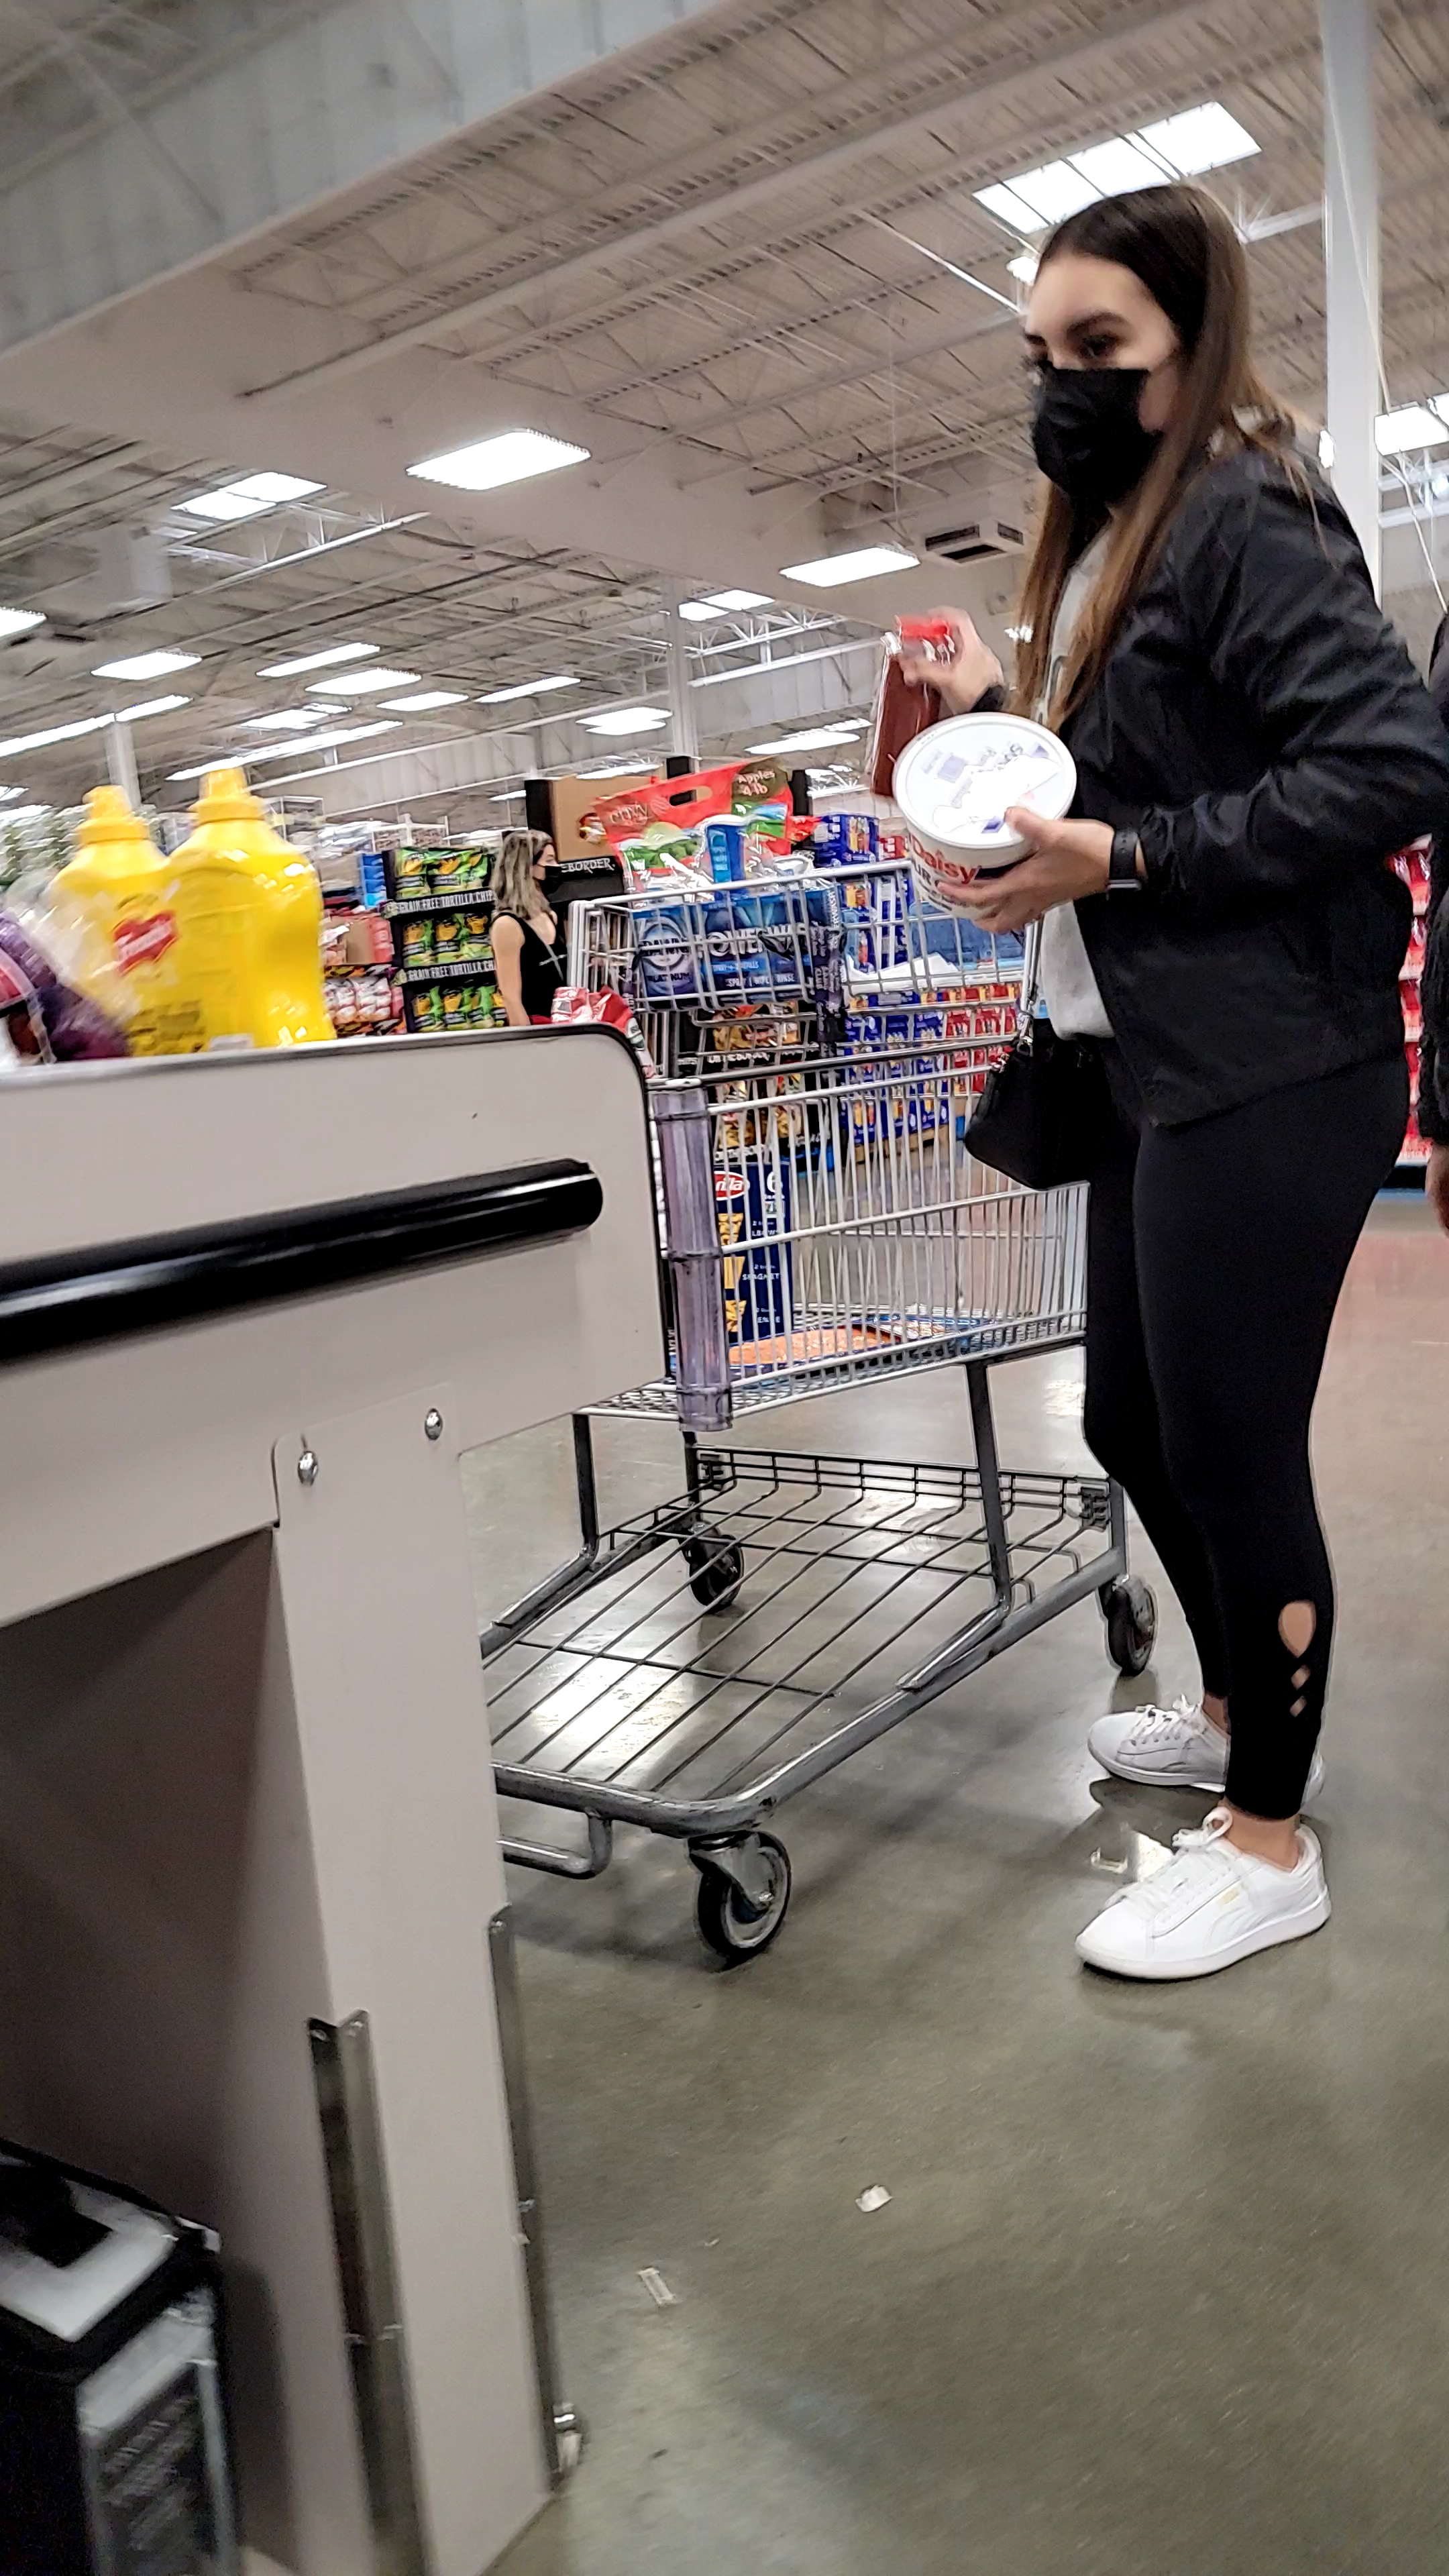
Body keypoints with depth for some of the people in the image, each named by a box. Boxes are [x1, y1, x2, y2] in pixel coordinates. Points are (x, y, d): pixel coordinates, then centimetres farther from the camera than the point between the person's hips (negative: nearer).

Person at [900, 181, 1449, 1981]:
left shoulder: (1247, 524, -9)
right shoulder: (1112, 552, 19)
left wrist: (1129, 857, -21)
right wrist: (998, 722, 10)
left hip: (1267, 1076, -10)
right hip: (1153, 1070, 10)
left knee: (1230, 1444, -3)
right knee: (1136, 1422, 16)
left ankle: (1268, 1841, 15)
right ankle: (1236, 1710, 38)